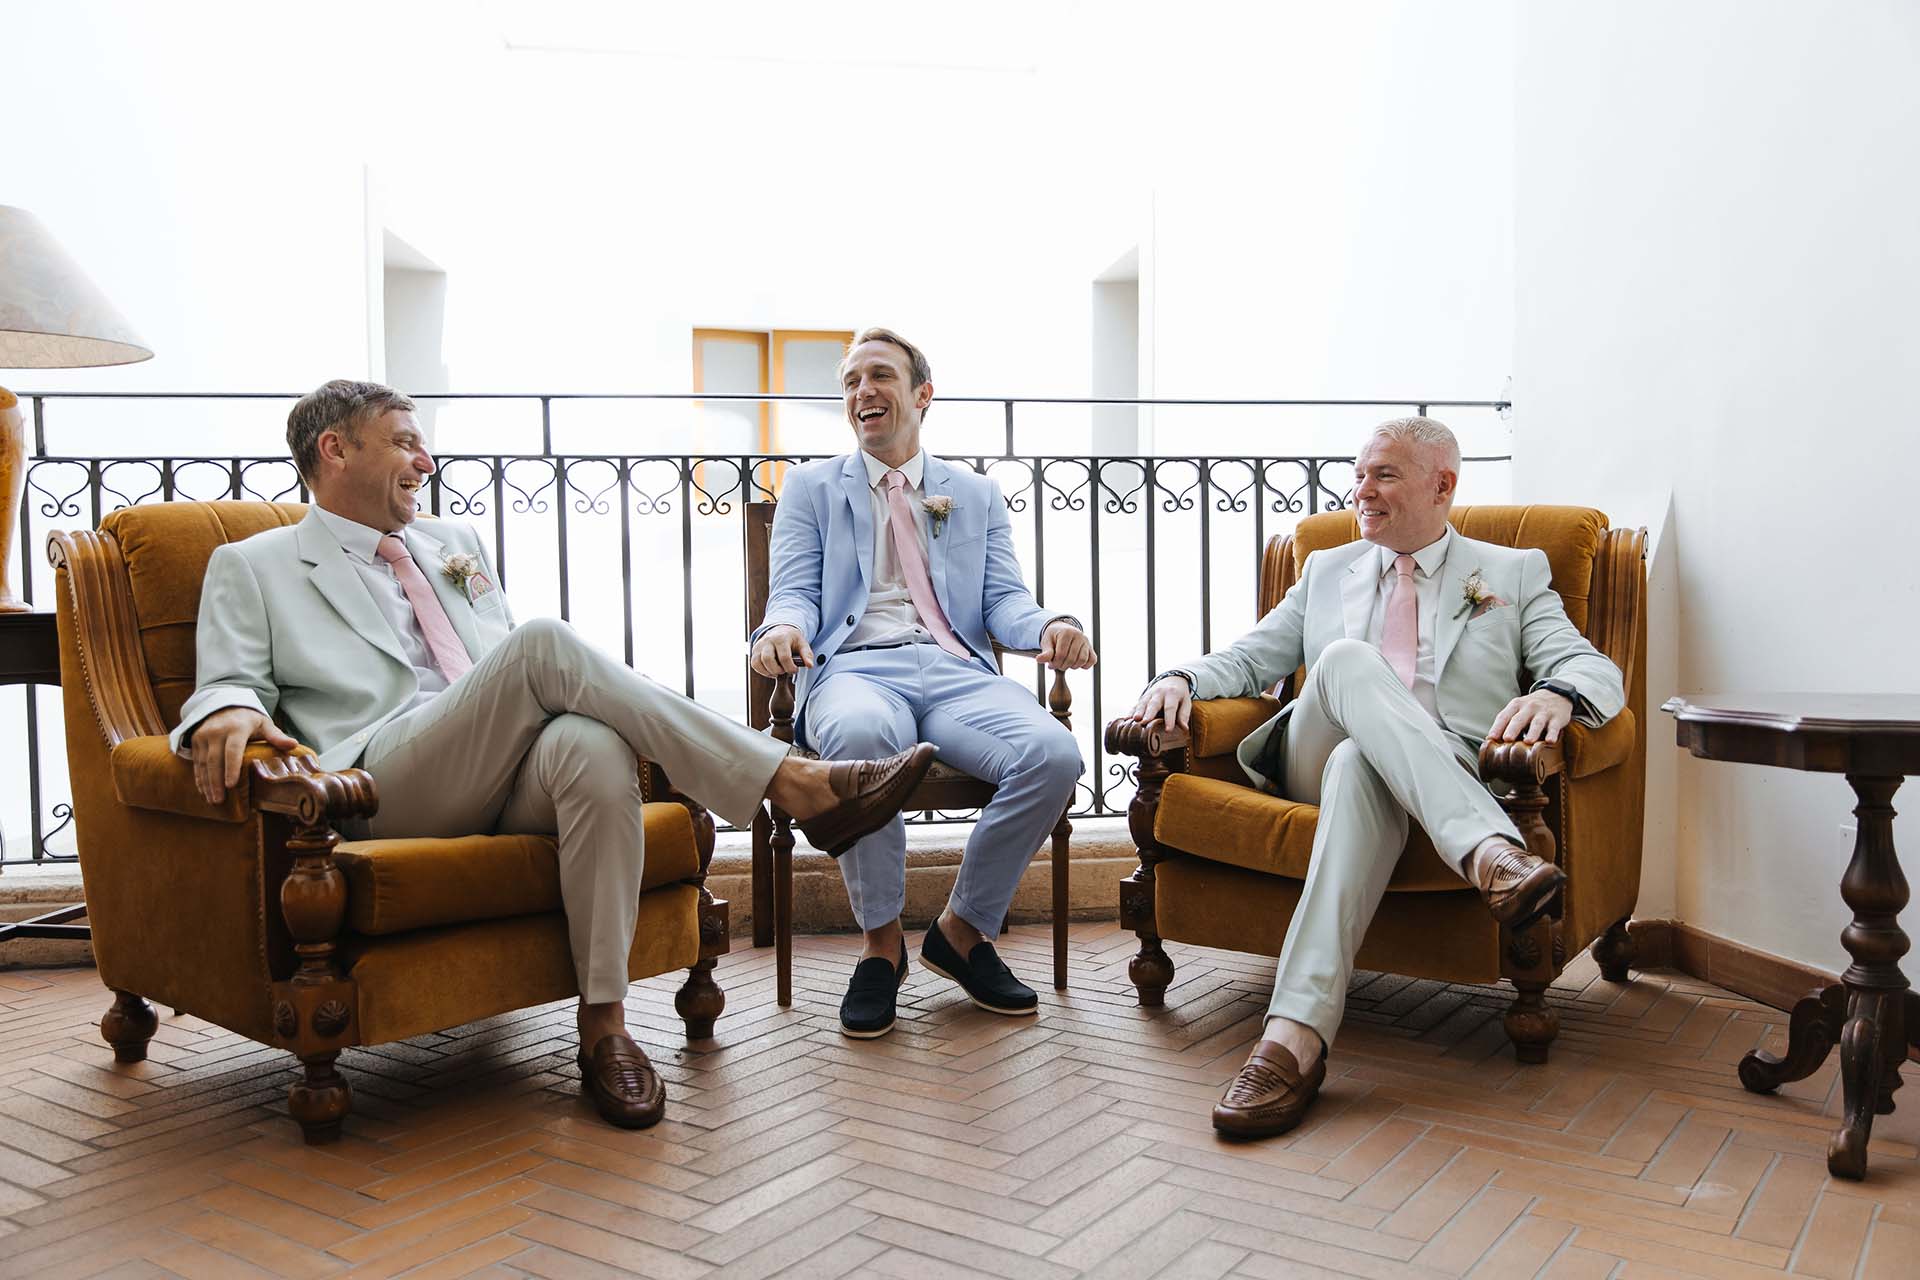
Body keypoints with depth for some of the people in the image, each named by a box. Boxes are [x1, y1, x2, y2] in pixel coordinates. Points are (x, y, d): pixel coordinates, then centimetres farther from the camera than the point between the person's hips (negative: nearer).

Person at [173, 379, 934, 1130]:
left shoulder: (457, 544, 31)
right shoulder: (251, 568, 18)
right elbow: (227, 684, 9)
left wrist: (597, 698, 7)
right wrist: (229, 712, -18)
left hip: (512, 774, 4)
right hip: (387, 785, -4)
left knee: (595, 746, -34)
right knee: (544, 643, -30)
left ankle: (603, 1023, -27)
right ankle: (793, 782, -32)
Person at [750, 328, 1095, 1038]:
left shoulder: (976, 494, 25)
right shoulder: (811, 487, 21)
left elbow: (1003, 599, 14)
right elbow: (796, 590, 9)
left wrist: (1050, 626, -11)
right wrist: (782, 627, -17)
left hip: (955, 670, 2)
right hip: (854, 666, -2)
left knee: (1053, 753, -29)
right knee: (861, 734, -40)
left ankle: (962, 930, -5)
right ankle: (881, 943, -17)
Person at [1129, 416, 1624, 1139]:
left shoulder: (1515, 573, 19)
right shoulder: (1327, 571, 28)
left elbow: (1597, 671, 6)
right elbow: (1249, 657, 23)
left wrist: (1555, 694, -21)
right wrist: (1181, 680, -1)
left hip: (1454, 774, -2)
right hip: (1316, 764, 2)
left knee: (1359, 769, -40)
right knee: (1348, 659, -33)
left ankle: (1297, 1031, -53)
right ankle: (1492, 855, -51)